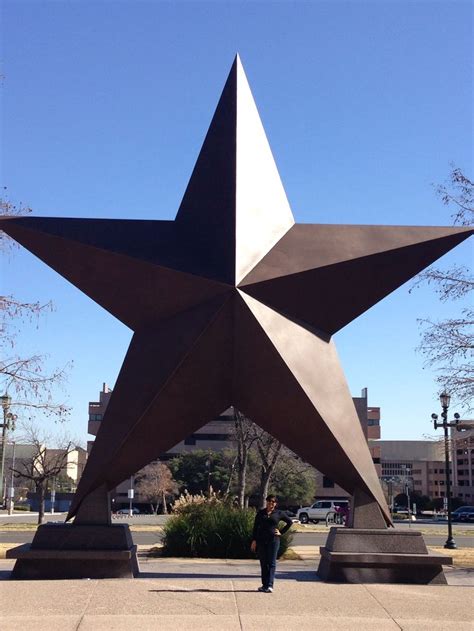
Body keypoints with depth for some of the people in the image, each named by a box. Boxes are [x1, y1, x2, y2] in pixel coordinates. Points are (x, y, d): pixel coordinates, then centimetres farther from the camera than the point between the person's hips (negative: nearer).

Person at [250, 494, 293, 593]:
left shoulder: (279, 513, 3)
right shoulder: (260, 513, 7)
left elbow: (290, 522, 13)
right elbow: (255, 527, 7)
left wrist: (281, 532, 5)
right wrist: (254, 540, -1)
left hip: (273, 540, -2)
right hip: (261, 541, 2)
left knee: (271, 563, -6)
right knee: (263, 563, 8)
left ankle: (269, 585, -9)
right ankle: (264, 585, 15)